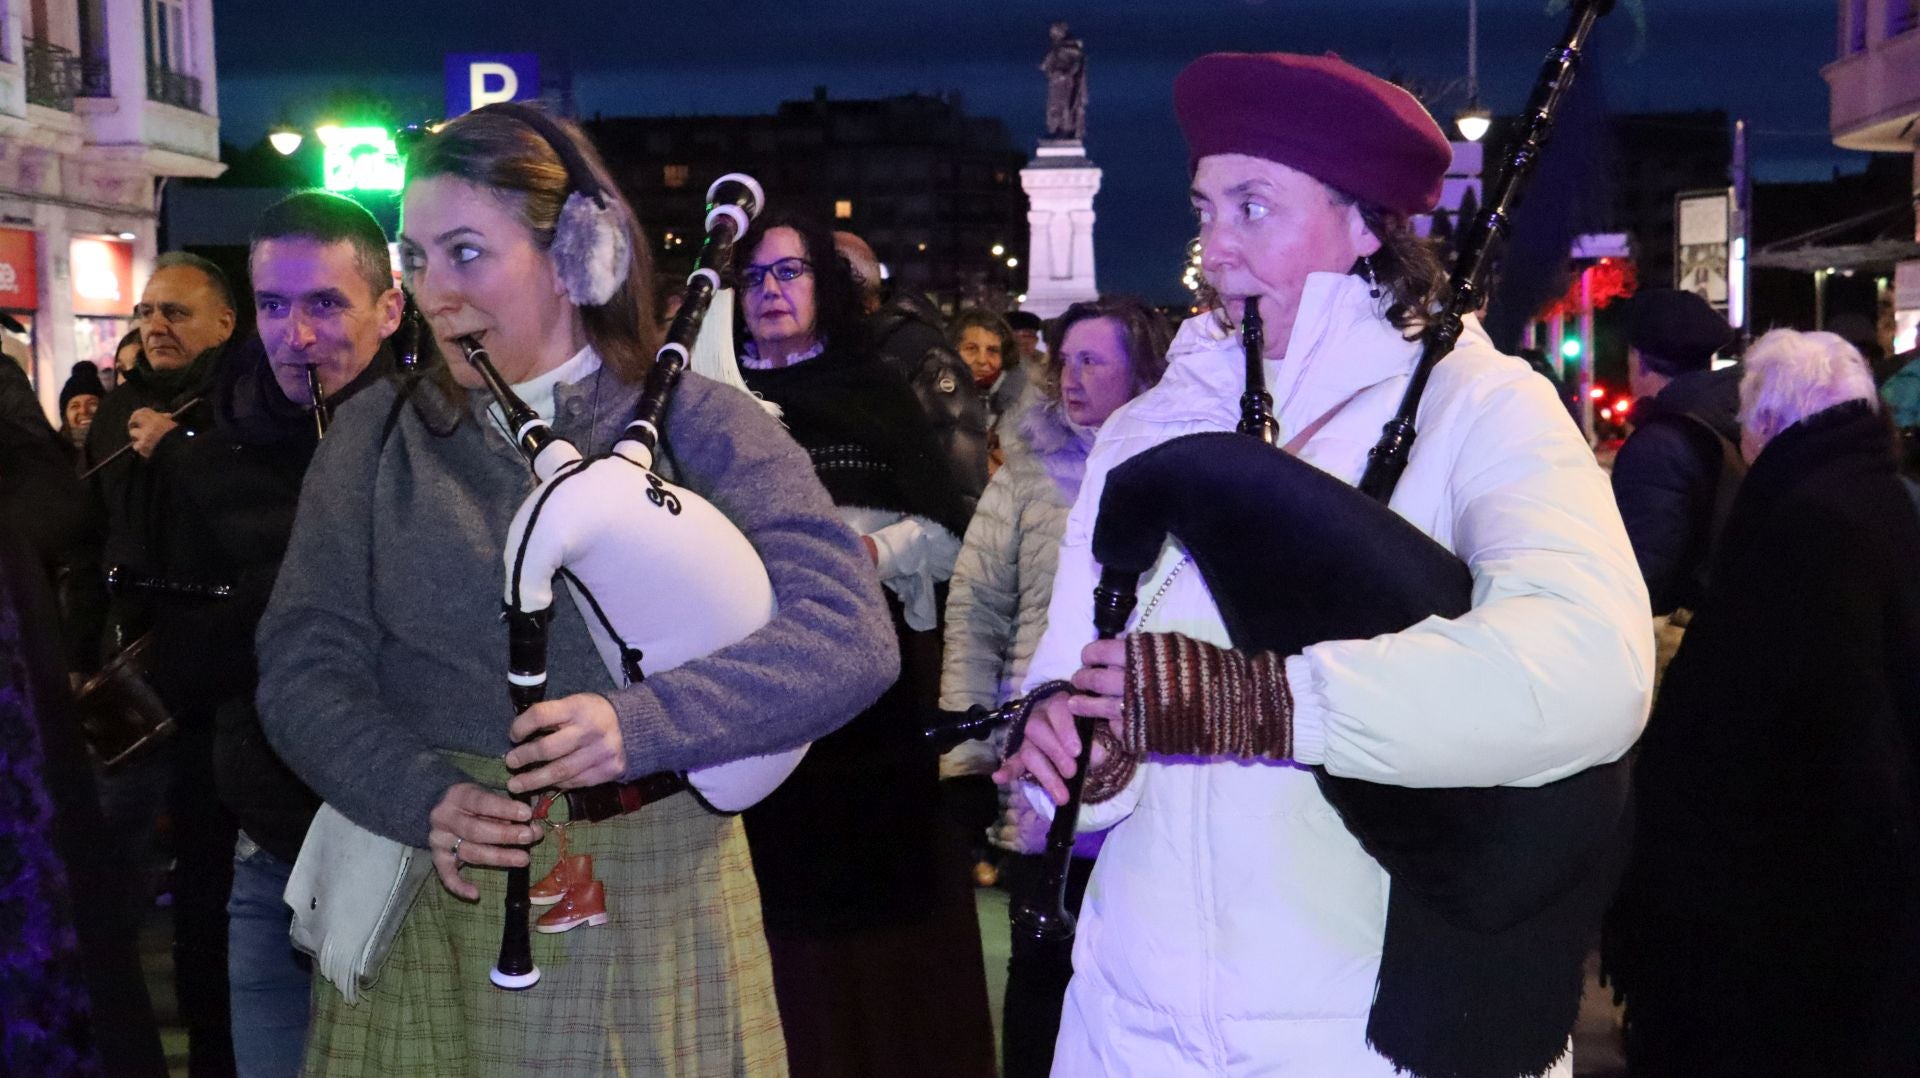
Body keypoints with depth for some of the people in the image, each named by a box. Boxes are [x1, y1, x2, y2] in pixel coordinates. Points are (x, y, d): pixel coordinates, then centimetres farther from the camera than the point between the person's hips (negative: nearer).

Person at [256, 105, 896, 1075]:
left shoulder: (699, 424, -4)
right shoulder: (375, 435, 5)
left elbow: (850, 635, -14)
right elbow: (303, 666, 0)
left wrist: (643, 721, -27)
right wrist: (424, 795, -17)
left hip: (656, 907, -2)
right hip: (431, 899, 2)